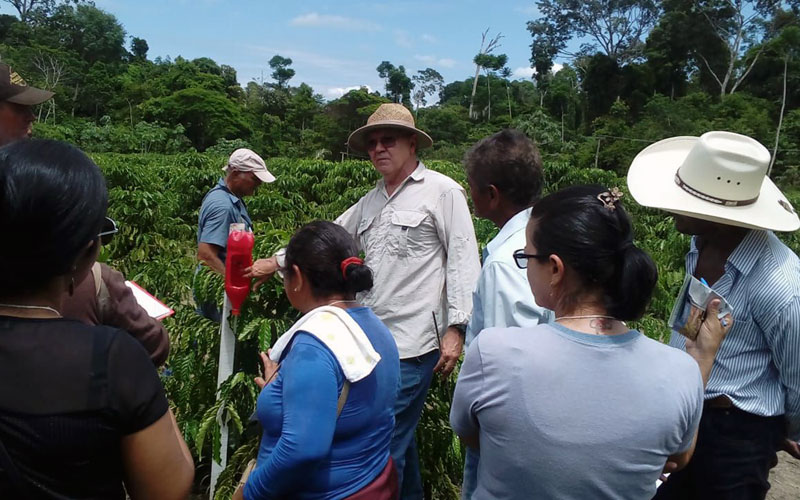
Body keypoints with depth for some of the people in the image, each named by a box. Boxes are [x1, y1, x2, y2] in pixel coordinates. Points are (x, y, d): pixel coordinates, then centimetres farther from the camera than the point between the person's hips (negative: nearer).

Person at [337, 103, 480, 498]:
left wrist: (456, 328, -15)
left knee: (386, 443, -3)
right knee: (400, 436, 20)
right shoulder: (370, 201, 16)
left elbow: (463, 261, -10)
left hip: (411, 344, -7)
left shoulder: (442, 191, -6)